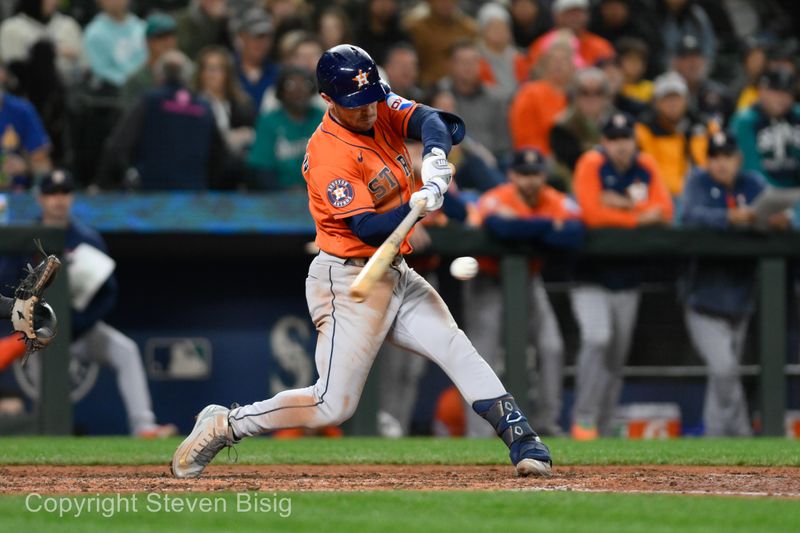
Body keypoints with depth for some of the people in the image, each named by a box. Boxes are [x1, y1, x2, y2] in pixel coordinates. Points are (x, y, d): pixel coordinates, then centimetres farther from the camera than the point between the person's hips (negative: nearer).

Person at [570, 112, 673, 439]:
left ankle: (603, 429, 16)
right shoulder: (592, 165, -9)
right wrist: (639, 218, -16)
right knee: (597, 339, -22)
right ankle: (583, 422, -17)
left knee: (617, 355, 7)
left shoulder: (646, 167, 5)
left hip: (626, 274, 5)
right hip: (590, 273, -5)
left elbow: (664, 210, -5)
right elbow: (592, 213, -21)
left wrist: (625, 204, -18)